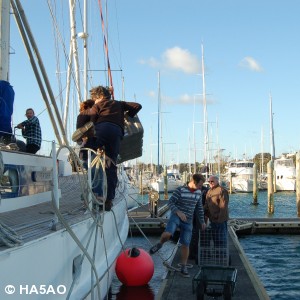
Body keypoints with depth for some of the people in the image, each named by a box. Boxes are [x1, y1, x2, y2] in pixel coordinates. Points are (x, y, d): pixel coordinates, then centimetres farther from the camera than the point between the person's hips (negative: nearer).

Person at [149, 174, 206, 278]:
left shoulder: (198, 193, 3)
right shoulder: (180, 190, -13)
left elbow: (199, 207, 14)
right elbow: (170, 202, -15)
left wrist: (202, 221, 15)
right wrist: (178, 212, -30)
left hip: (188, 221, 4)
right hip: (176, 216, -4)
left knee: (185, 245, 1)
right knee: (167, 234, -30)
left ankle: (183, 268, 13)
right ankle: (160, 244, 3)